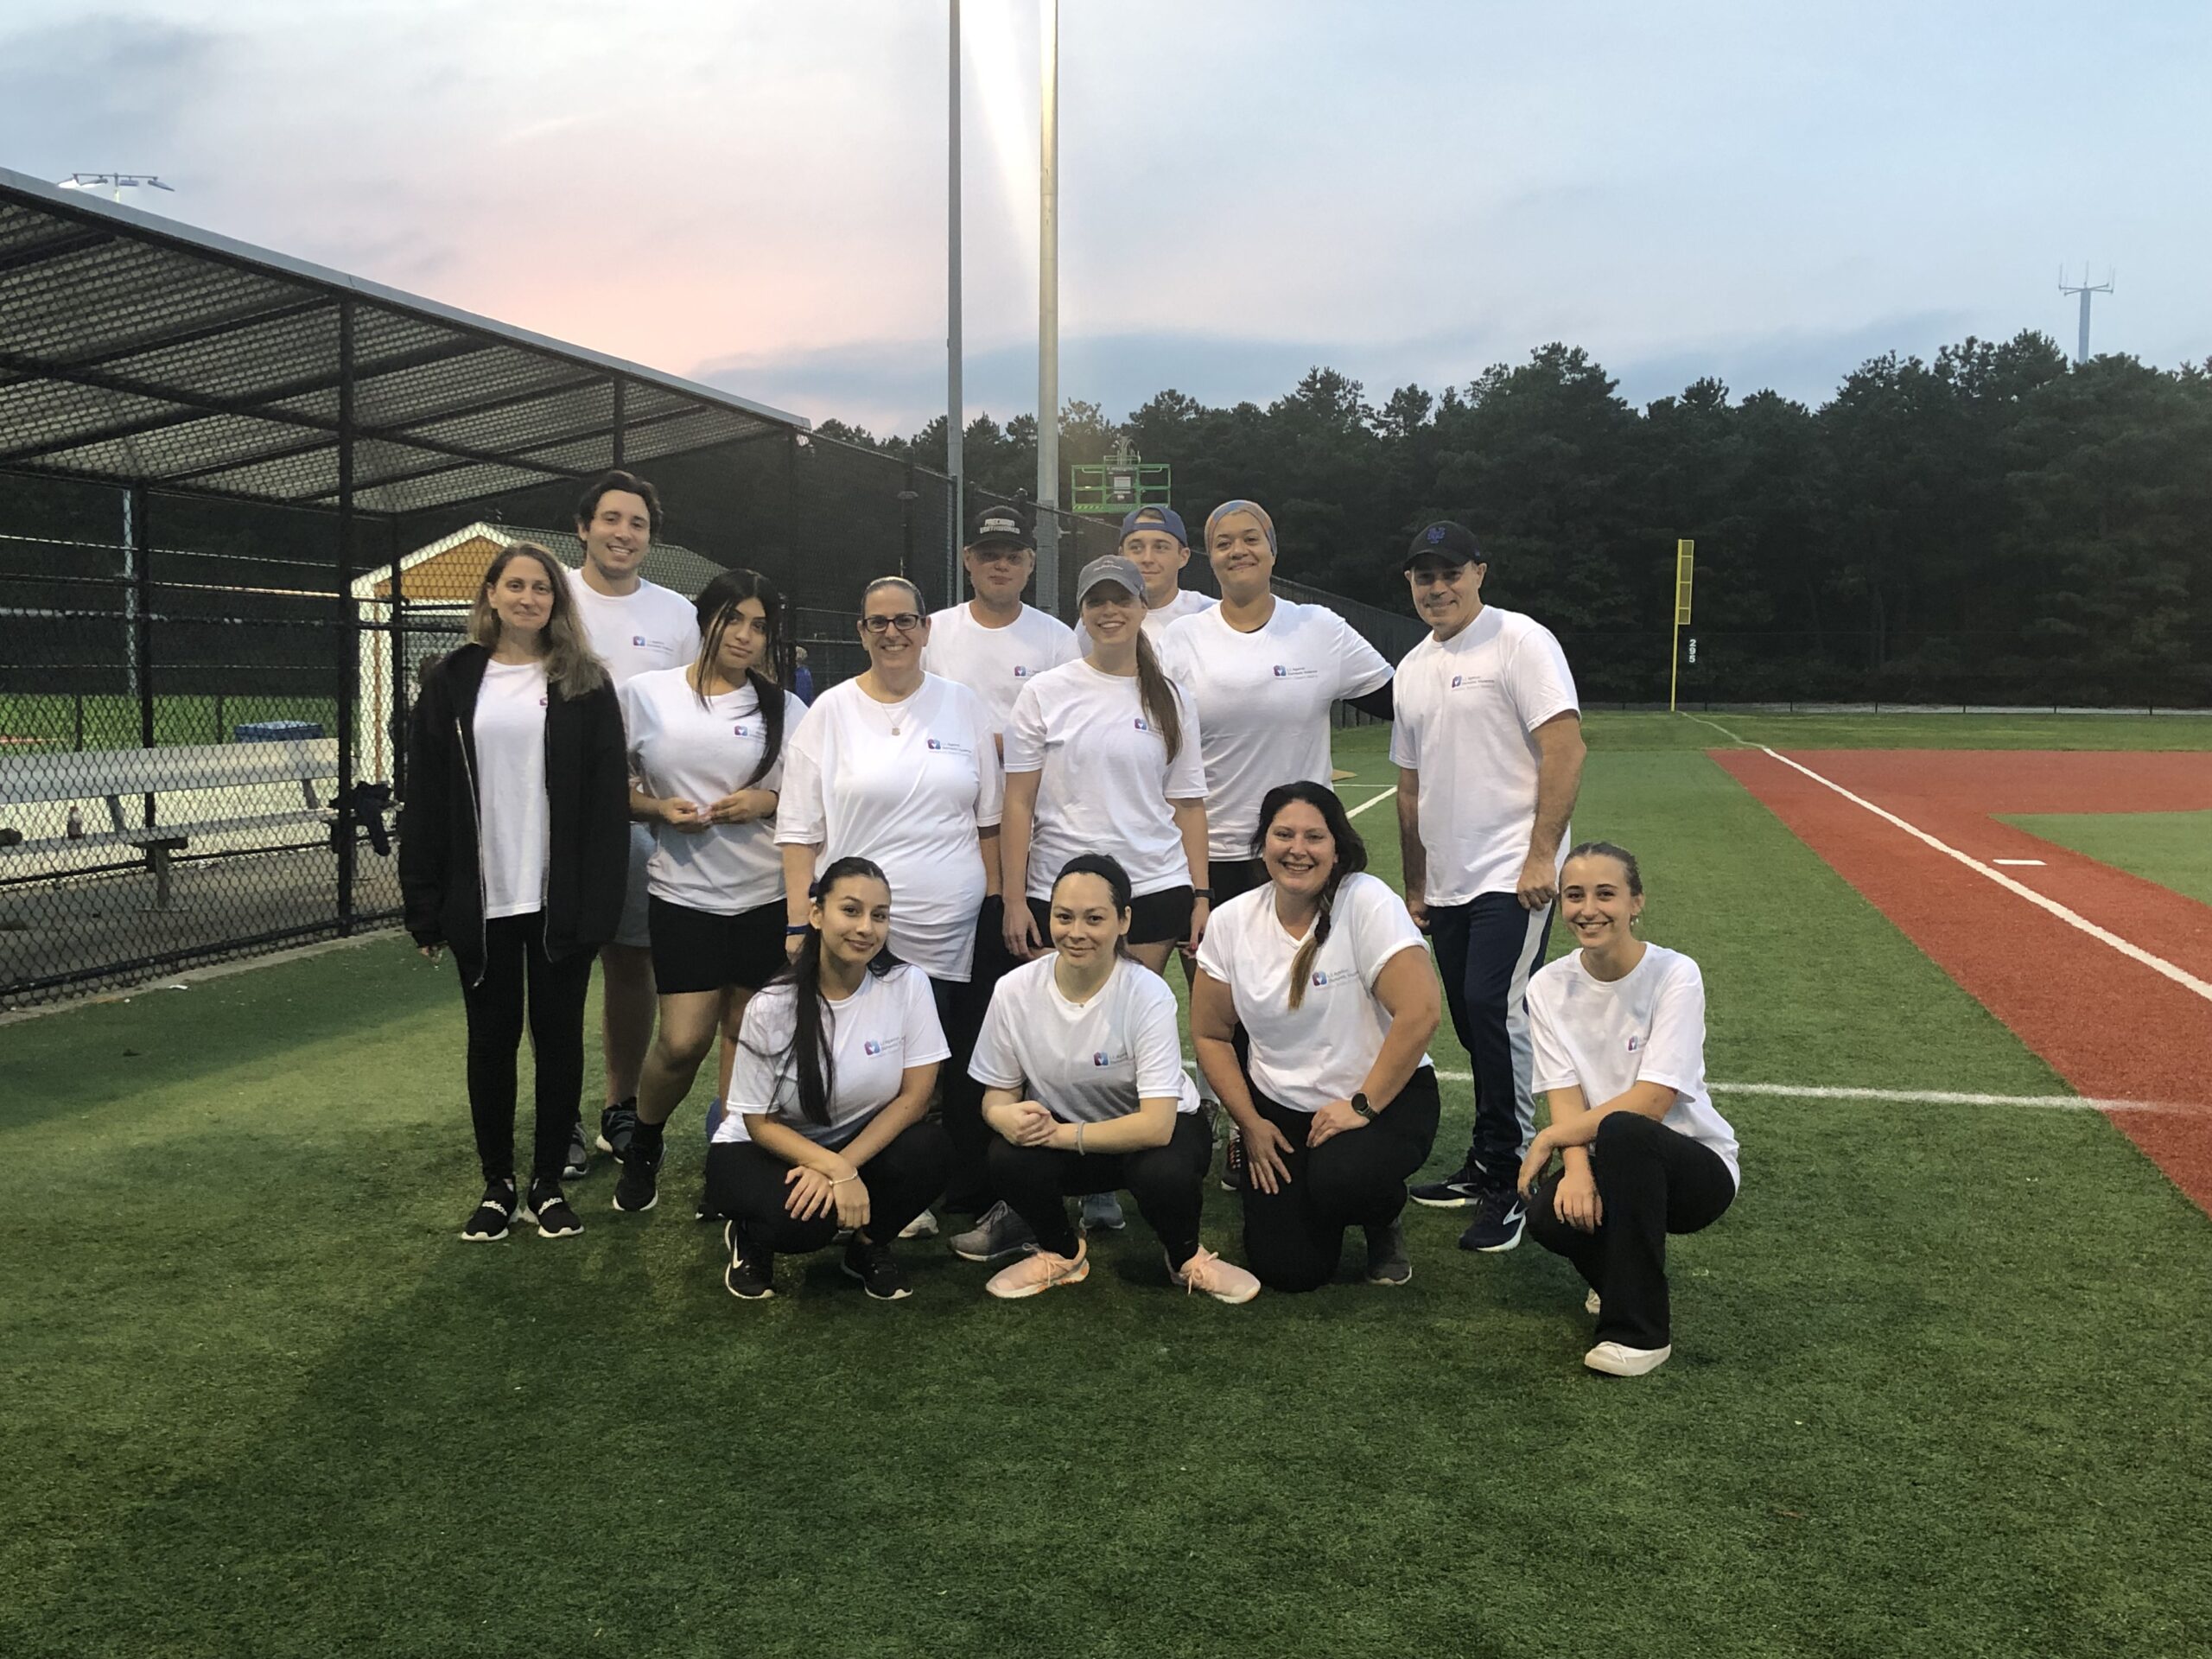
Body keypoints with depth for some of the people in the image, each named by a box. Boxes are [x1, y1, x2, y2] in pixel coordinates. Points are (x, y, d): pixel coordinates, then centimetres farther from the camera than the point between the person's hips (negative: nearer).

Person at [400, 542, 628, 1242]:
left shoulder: (585, 684, 0)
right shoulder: (452, 681, 4)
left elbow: (608, 799, -4)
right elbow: (424, 801, 3)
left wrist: (600, 900, -11)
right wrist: (426, 905, -2)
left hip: (561, 899, -1)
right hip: (481, 901, 1)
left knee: (559, 1035, 7)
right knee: (491, 1038, 10)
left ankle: (549, 1184, 20)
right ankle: (497, 1185, 22)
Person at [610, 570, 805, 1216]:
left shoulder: (784, 708, 4)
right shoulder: (646, 693, 2)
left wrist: (769, 802, -11)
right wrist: (656, 808, -11)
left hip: (767, 895, 1)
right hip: (684, 891, -1)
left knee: (749, 1040, 5)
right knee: (684, 1041, -5)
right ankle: (642, 1150, 23)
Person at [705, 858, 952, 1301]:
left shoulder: (908, 984, -16)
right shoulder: (772, 1007, -19)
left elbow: (914, 1096, -13)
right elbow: (761, 1123, -13)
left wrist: (843, 1166, -24)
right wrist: (837, 1169, -29)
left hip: (866, 1140, 3)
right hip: (762, 1149, -2)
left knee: (930, 1150, -28)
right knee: (806, 1220, -34)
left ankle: (868, 1246, 2)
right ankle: (751, 1236, 4)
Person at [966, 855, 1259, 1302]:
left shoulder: (1148, 994, -25)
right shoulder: (1014, 990, -16)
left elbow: (1157, 1125, -28)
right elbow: (997, 1093, -4)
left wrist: (1063, 1134, -29)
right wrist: (1005, 1115, -28)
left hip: (1155, 1129, -2)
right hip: (1058, 1130, 3)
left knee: (1163, 1172, -36)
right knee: (1008, 1159, -29)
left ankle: (1186, 1257, 1)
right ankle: (1062, 1254, 5)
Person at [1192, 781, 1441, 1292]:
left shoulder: (1368, 904, -16)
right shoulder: (1230, 922, -3)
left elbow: (1419, 1014, -23)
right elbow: (1210, 1034, 6)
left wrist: (1361, 1106, -20)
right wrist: (1249, 1123, 0)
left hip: (1385, 1095, -3)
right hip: (1278, 1105, 3)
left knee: (1339, 1180, -34)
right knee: (1286, 1270, -10)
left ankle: (1383, 1224, 4)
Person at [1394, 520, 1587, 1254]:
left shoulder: (1521, 642, -7)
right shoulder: (1412, 669, 16)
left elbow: (1565, 752, -14)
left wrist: (1541, 857, -19)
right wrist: (1415, 882, 20)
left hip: (1514, 875, -7)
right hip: (1448, 884, 7)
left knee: (1495, 1012, -16)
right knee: (1476, 1026, 12)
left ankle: (1508, 1184, -7)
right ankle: (1485, 1166, 23)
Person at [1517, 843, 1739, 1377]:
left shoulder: (1675, 975, -14)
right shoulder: (1549, 987, -2)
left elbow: (1651, 1102, -21)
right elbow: (1566, 1098, -8)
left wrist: (1550, 1138, -17)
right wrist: (1576, 1167, -28)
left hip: (1694, 1164, -3)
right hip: (1612, 1168, 3)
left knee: (1621, 1132, -37)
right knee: (1551, 1215, -30)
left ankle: (1640, 1330, -21)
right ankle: (1625, 1274, 9)